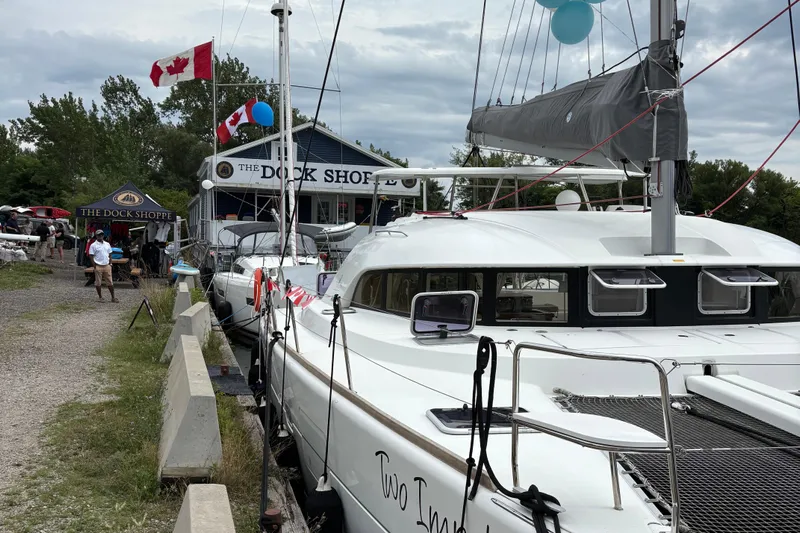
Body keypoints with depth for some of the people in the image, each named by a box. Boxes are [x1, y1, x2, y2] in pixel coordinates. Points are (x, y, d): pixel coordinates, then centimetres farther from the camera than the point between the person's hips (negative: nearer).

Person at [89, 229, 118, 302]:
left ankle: (113, 297, 8)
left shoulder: (107, 244, 11)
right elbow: (91, 256, -6)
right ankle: (100, 297, 15)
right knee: (98, 283, 4)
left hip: (107, 266, 4)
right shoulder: (93, 245, -4)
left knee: (110, 282, 4)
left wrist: (110, 264, 8)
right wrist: (95, 266, -11)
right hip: (98, 266, -4)